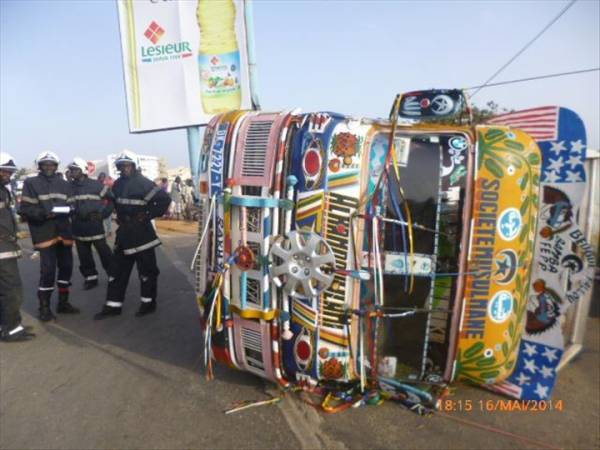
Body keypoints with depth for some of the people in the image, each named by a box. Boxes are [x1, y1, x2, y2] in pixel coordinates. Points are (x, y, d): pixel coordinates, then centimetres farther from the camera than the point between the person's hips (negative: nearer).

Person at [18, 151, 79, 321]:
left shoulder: (64, 184, 14)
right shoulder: (31, 183, -1)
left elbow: (71, 204, 16)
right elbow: (24, 209, -6)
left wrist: (69, 209, -6)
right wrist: (43, 214, -21)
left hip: (64, 231, 5)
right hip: (44, 233, -5)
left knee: (66, 266, 11)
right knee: (48, 270, -7)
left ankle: (63, 302, 26)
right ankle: (44, 307, 9)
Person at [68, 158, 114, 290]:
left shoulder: (96, 185, -4)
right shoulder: (69, 187, 7)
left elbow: (111, 200, 1)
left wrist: (103, 214, -5)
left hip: (95, 225, -4)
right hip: (78, 227, 4)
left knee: (104, 252, 0)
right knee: (84, 255, 10)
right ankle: (90, 278, 22)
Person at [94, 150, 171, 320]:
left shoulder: (143, 183, -11)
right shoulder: (118, 184, 10)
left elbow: (165, 199, -17)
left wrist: (148, 216, -15)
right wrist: (120, 217, 11)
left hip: (141, 232, -7)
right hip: (124, 232, 7)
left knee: (146, 270, 3)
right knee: (118, 270, 10)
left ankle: (148, 303, 17)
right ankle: (113, 306, 18)